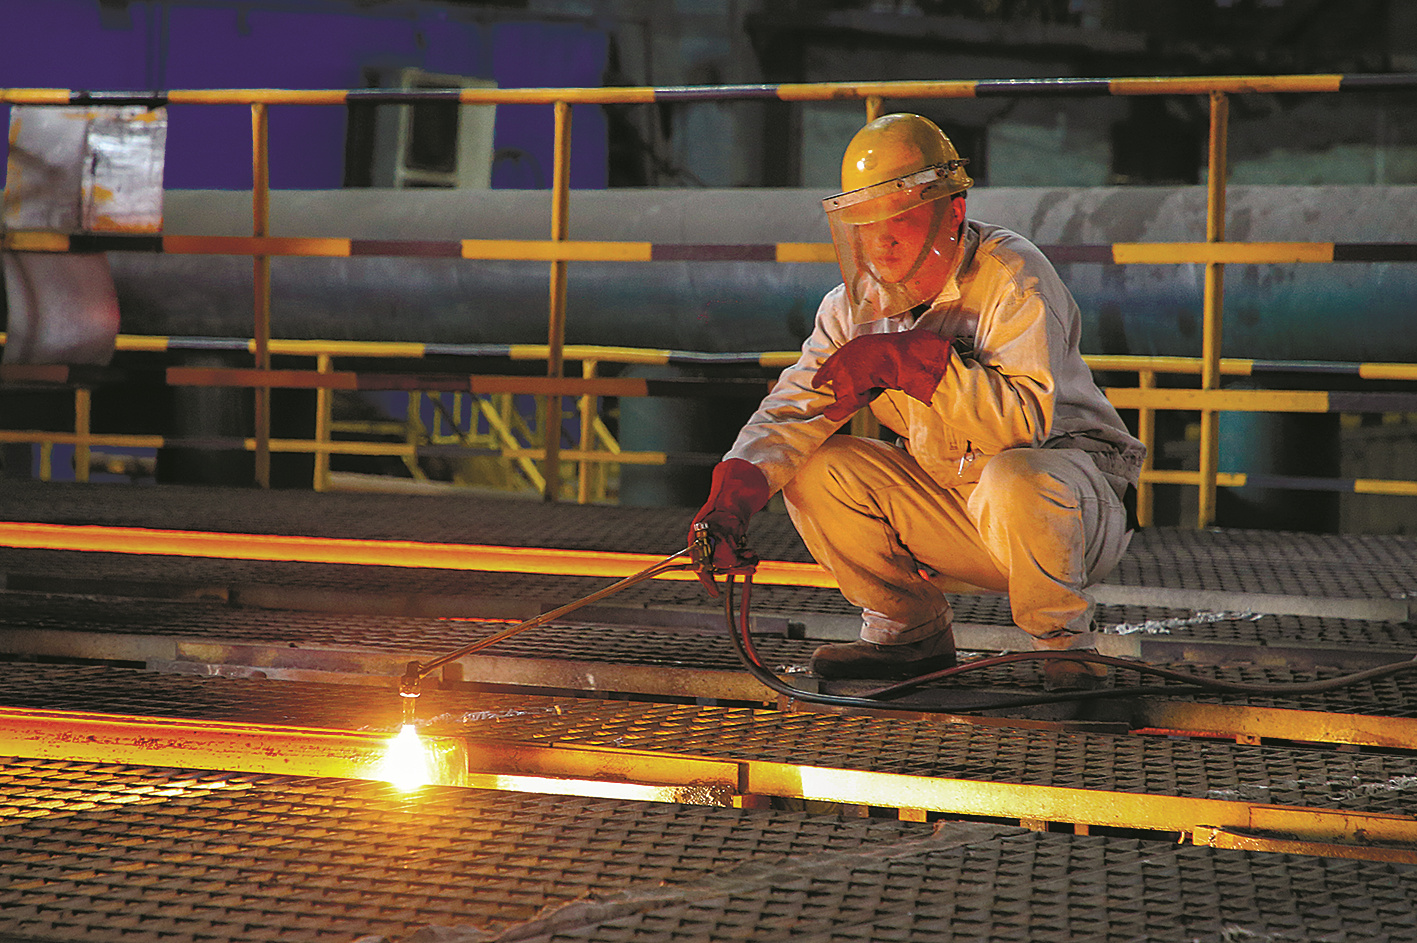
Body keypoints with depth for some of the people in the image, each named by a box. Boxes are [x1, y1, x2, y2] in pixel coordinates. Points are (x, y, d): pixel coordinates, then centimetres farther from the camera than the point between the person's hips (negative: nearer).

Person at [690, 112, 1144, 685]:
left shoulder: (1012, 277, -21)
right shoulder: (855, 304, -2)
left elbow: (1027, 418, -33)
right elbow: (792, 409, -9)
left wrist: (908, 360, -35)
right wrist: (732, 494, -26)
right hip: (950, 506, 6)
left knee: (1013, 479, -39)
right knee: (816, 470, -10)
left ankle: (1063, 642, -12)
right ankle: (912, 632, 7)